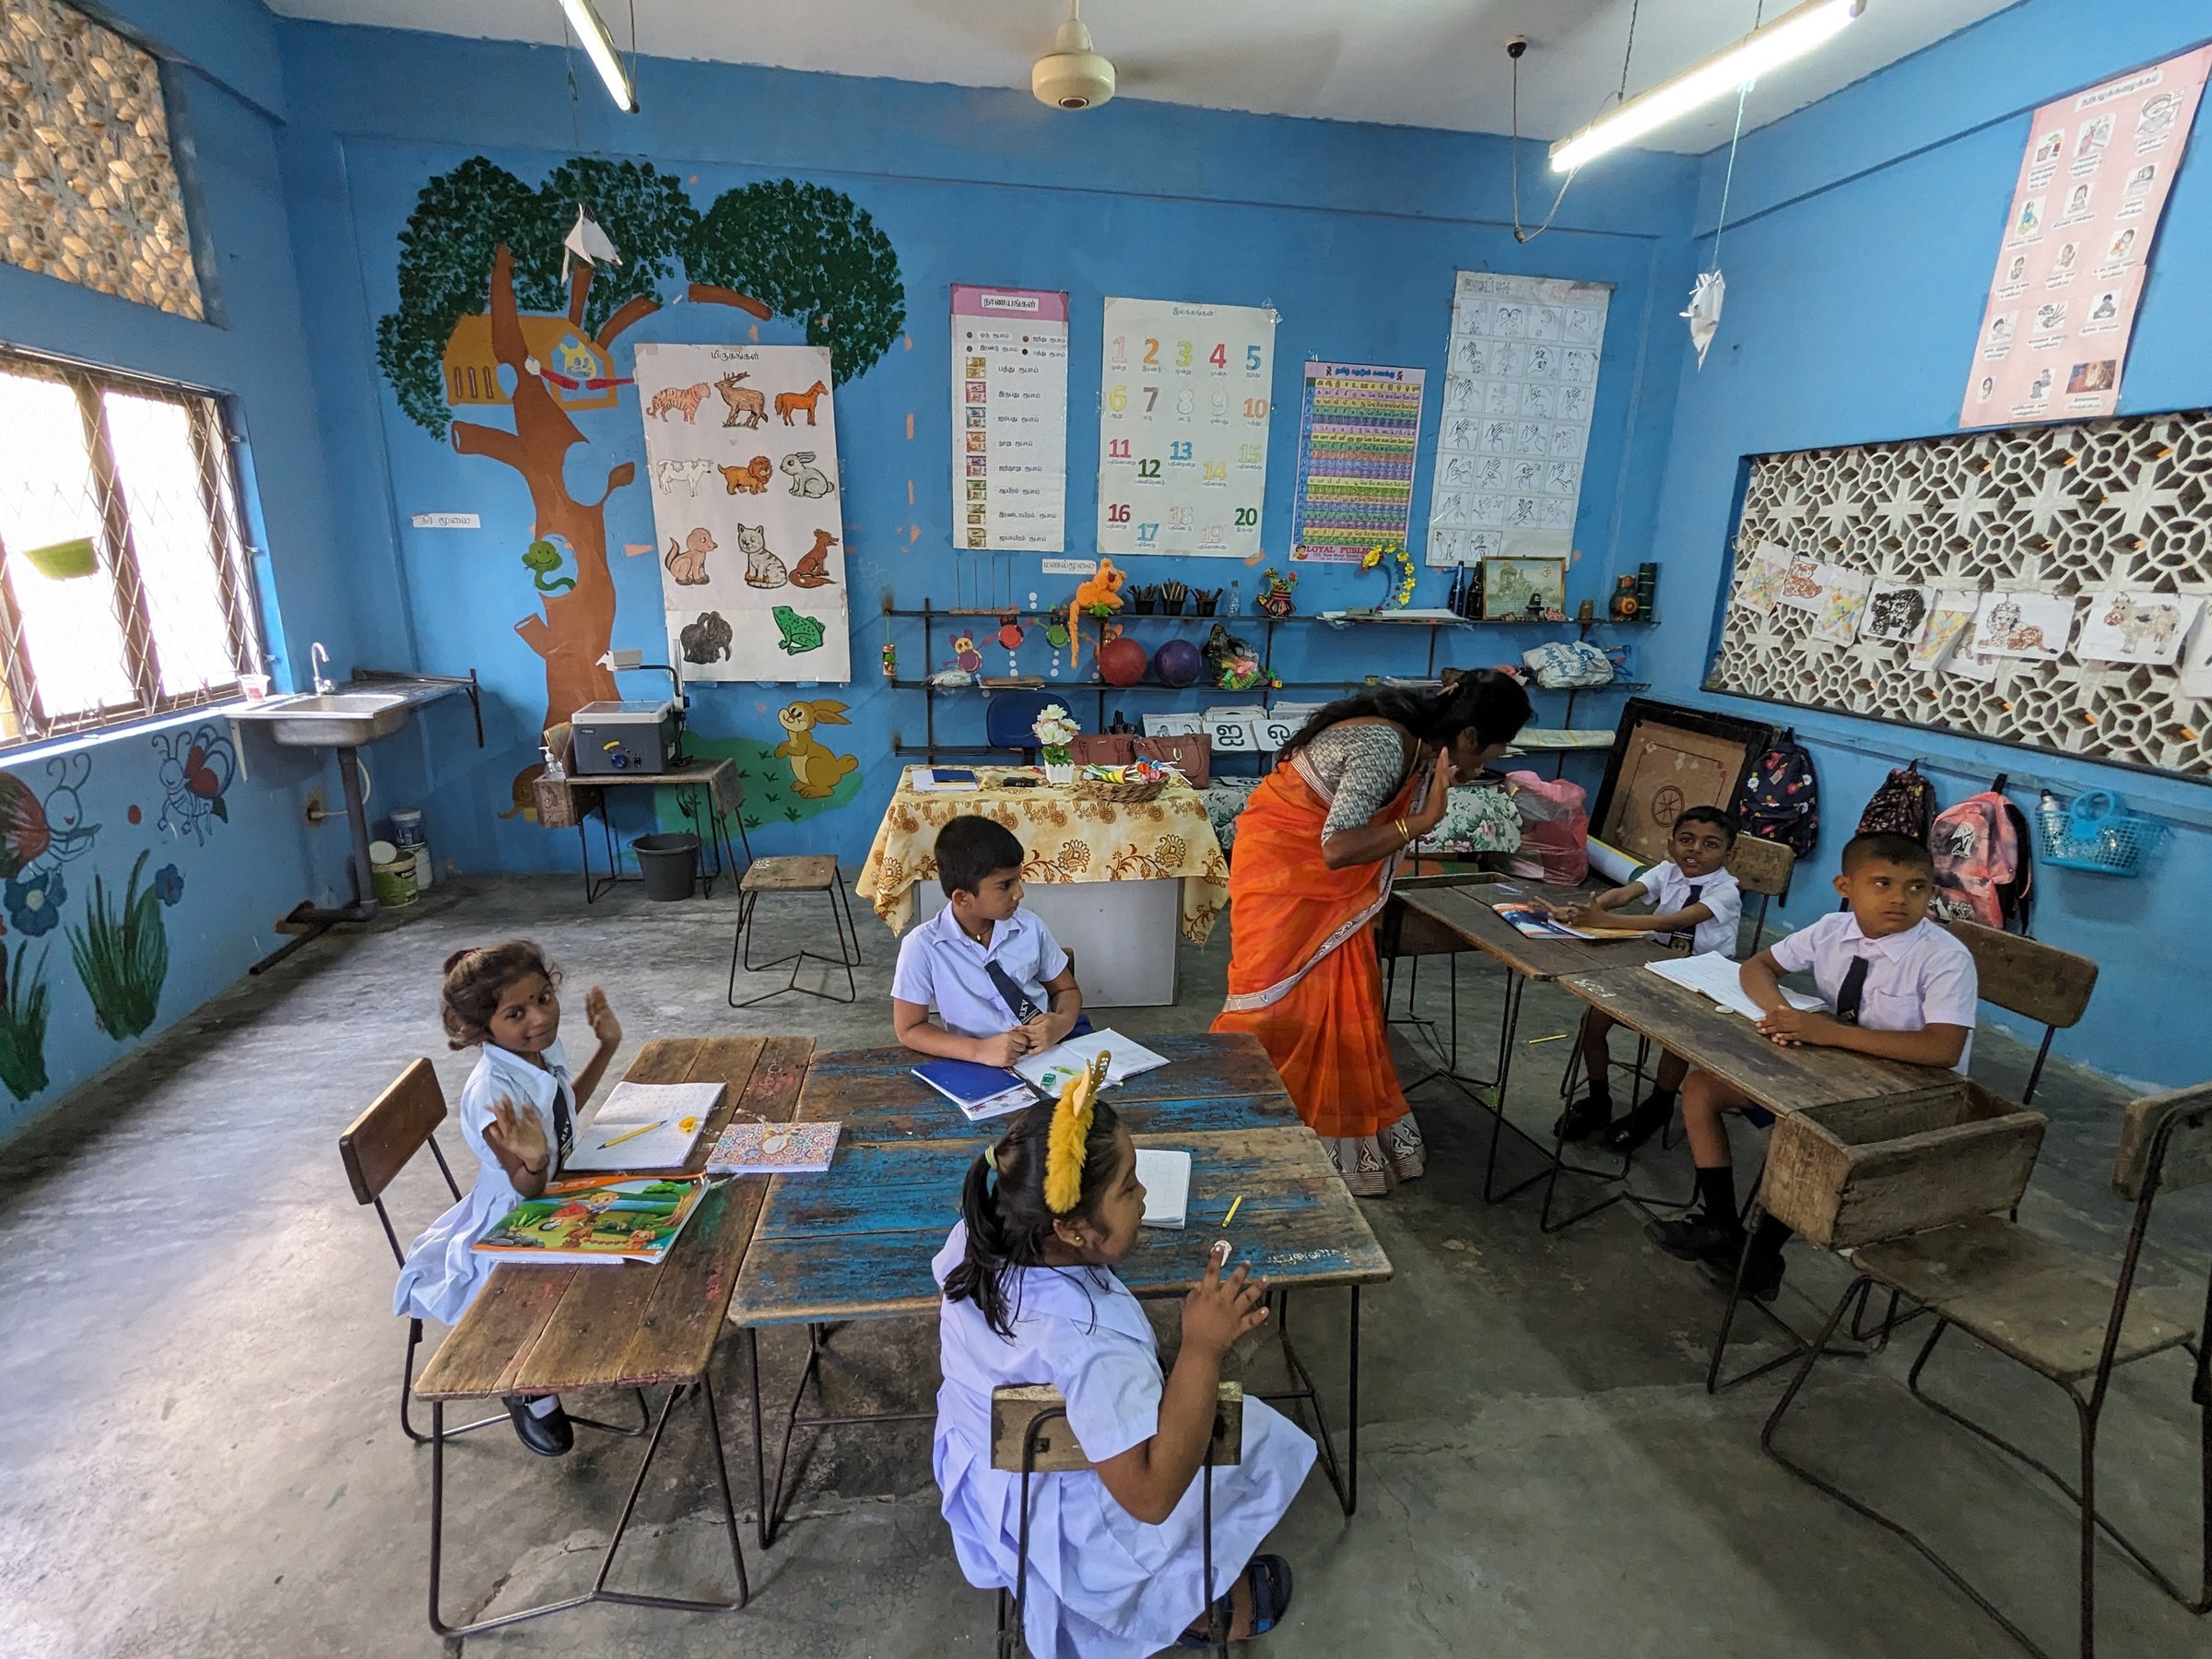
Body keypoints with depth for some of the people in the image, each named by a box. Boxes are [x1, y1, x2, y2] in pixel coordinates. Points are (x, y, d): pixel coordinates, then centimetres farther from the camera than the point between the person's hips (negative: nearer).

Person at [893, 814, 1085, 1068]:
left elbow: (1066, 989, 10)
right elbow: (909, 1030, -6)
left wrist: (1062, 1022, -12)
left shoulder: (1029, 928, -2)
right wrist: (979, 1051, -20)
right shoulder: (923, 946, -12)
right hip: (985, 1067, -1)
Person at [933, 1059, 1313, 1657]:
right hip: (1068, 1532, -6)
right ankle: (1201, 1604, 32)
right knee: (1264, 1437, 11)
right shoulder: (1092, 1344, -42)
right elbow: (1151, 1497, -34)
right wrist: (1203, 1346, -40)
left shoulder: (973, 1242, -20)